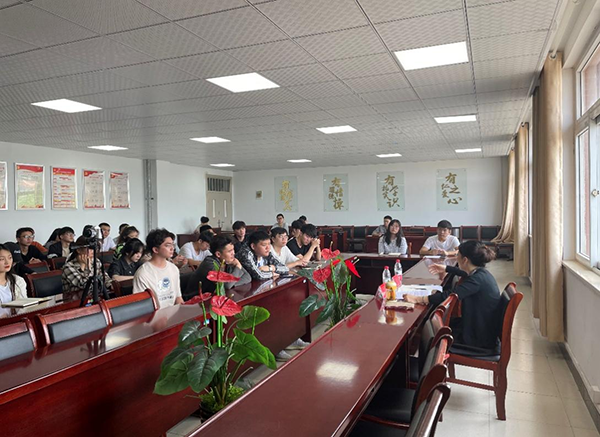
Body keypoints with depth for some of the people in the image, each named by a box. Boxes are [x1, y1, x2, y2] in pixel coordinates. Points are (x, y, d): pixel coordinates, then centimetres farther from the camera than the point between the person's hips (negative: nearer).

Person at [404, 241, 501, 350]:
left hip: (480, 339, -8)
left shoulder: (477, 279, -27)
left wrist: (418, 299, -30)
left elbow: (449, 296, -32)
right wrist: (446, 268, 41)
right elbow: (466, 273, 27)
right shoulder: (481, 272, 2)